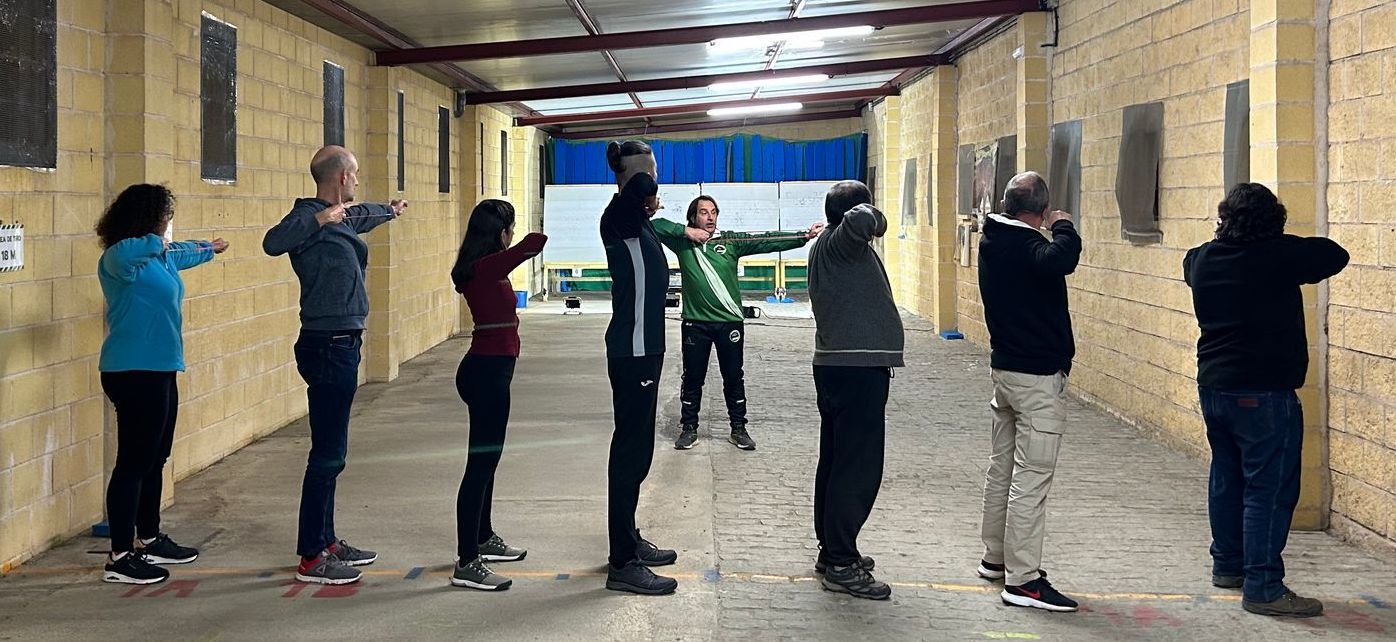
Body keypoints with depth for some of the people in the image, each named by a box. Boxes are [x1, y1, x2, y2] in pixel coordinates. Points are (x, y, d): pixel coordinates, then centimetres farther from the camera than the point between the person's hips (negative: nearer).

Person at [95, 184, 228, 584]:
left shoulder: (159, 257, 15)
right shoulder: (122, 258, -15)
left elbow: (180, 254, 40)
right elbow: (123, 252, -42)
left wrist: (208, 249, 56)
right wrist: (157, 243, -29)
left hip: (159, 370, 10)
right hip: (134, 372, -10)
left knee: (155, 460, 17)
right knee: (134, 461, -8)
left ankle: (150, 540, 28)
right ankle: (120, 557, -5)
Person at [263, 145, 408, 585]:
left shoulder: (342, 217, 14)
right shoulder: (311, 218, -14)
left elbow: (361, 216, 39)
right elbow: (273, 243, -34)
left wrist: (390, 210, 57)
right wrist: (316, 219, -45)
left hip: (340, 346, 11)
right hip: (328, 346, -11)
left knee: (330, 452, 17)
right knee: (328, 454, -7)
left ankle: (325, 541, 27)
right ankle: (311, 558, -2)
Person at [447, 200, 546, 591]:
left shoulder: (487, 268, 9)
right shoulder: (485, 268, -19)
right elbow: (533, 244, -29)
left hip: (489, 370, 11)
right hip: (487, 371, -11)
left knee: (487, 457, 21)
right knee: (481, 462, -9)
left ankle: (483, 539, 36)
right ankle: (466, 564, -7)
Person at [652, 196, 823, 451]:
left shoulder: (730, 242, 4)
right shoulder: (683, 242, 3)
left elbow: (766, 242, -4)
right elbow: (656, 225, -3)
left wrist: (804, 236, -13)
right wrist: (687, 231, -11)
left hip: (729, 322, 1)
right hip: (695, 324, -1)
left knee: (734, 378, 7)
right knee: (692, 377, 7)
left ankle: (738, 429, 18)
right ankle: (689, 429, 19)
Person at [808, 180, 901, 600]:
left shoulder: (828, 245, 17)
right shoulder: (840, 243, -13)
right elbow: (860, 220, -35)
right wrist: (874, 218, -13)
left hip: (836, 366, 11)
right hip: (859, 368, -11)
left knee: (836, 463, 17)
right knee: (858, 468, -8)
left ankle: (833, 550, 27)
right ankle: (842, 564, -5)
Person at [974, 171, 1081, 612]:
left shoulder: (991, 241, 6)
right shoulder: (1029, 247, -21)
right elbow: (1061, 260, -41)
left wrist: (1053, 233, 9)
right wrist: (1063, 228, -23)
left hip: (1004, 368, 9)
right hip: (1039, 377, -9)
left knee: (1001, 468, 18)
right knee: (1031, 478, -7)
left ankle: (996, 558, 30)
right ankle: (1022, 579, -5)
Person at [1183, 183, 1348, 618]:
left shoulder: (1202, 259, 3)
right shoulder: (1279, 257, -15)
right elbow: (1335, 256, -3)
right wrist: (1298, 251, 13)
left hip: (1212, 386, 8)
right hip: (1264, 393, -7)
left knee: (1227, 477, 19)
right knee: (1269, 488, -4)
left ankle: (1227, 565, 31)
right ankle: (1262, 586, -6)